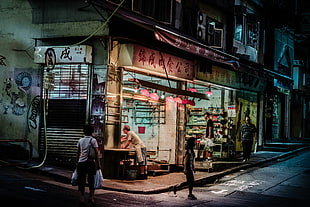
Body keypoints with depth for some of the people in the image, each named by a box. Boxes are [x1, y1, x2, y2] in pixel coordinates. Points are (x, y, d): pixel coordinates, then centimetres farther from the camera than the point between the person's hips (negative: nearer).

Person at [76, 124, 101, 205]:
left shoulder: (80, 140, 8)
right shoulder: (93, 140, -3)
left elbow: (78, 153, 10)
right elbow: (96, 154, -6)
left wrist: (77, 162, 18)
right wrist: (98, 164, -2)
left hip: (81, 162, 3)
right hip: (90, 162, -3)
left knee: (81, 180, 7)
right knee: (92, 180, 7)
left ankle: (82, 198, 5)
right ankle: (91, 197, 1)